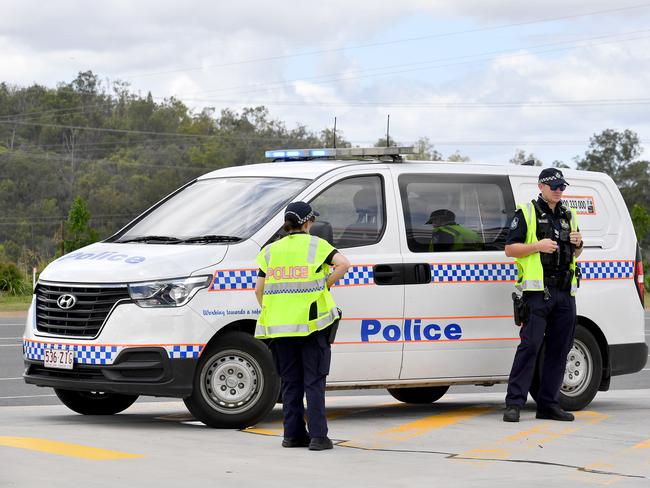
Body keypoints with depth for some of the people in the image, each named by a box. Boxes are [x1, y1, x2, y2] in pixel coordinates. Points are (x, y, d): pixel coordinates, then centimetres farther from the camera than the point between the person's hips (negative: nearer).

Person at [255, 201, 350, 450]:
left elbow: (259, 290, 10)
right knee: (314, 381, 0)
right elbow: (344, 263, -14)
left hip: (279, 326, 4)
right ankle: (318, 436, -5)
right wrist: (326, 284, -3)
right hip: (310, 322, -3)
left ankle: (293, 434, 11)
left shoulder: (271, 250, 12)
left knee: (290, 382, 12)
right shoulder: (315, 244, 1)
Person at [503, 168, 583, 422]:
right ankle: (514, 403, -13)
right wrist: (538, 246, -15)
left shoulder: (569, 216, 20)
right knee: (530, 345, -13)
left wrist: (577, 244, 5)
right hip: (538, 291, -6)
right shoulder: (526, 213, 3)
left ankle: (548, 404, 10)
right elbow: (510, 249, -2)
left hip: (565, 293, 6)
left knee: (559, 349, 5)